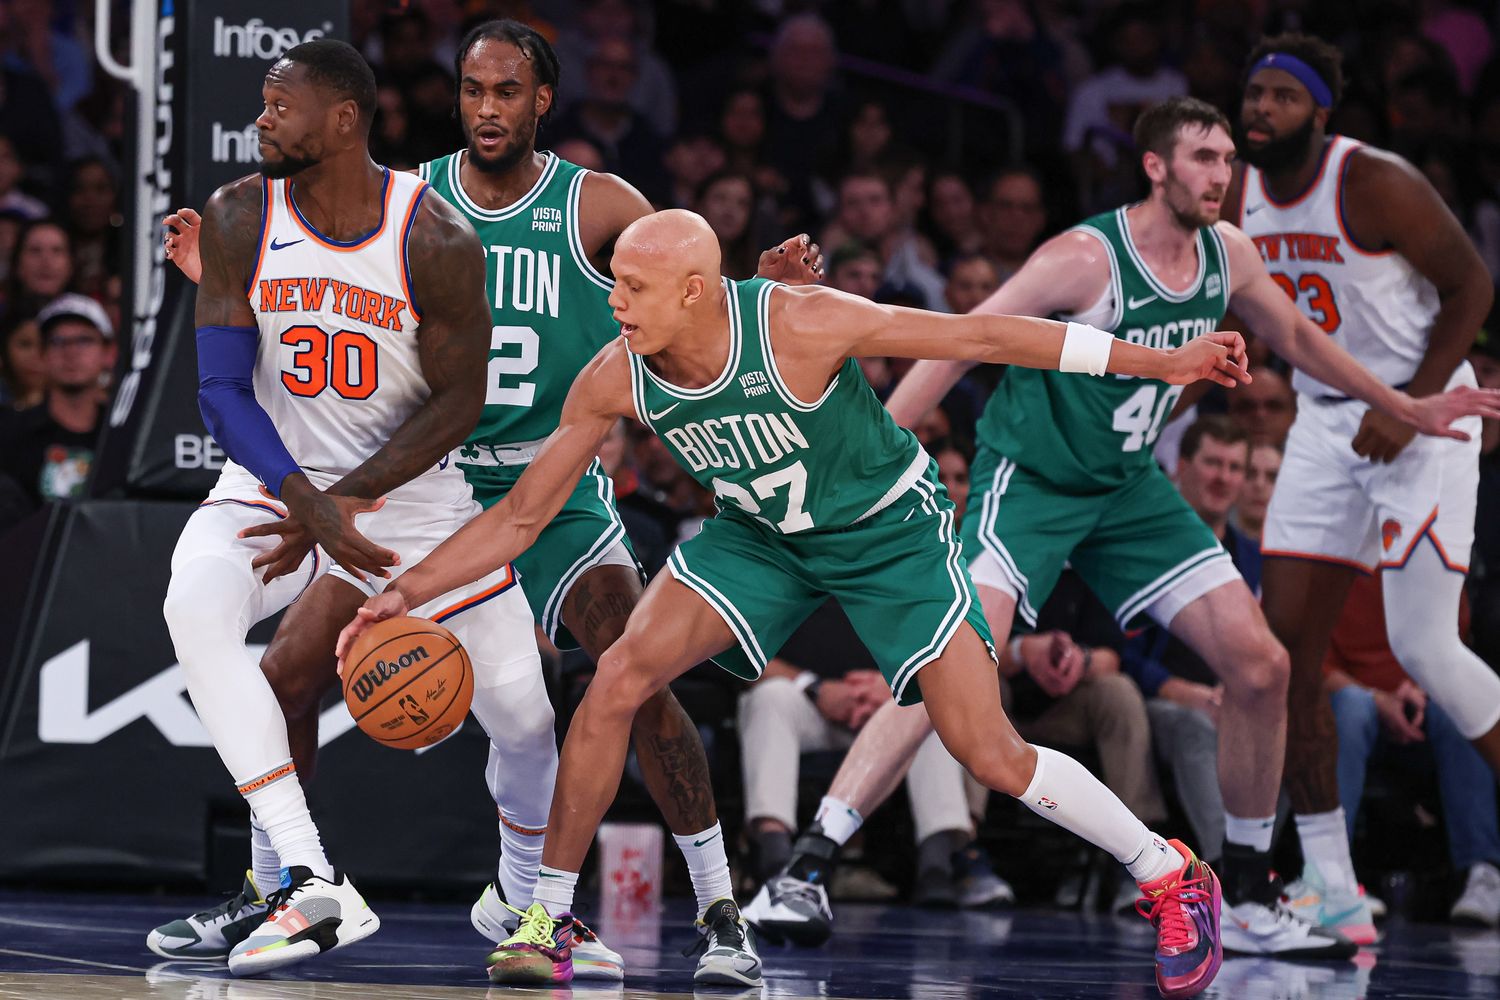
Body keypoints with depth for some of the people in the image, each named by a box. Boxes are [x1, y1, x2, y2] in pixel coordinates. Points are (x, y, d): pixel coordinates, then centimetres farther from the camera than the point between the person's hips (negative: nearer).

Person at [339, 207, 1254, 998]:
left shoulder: (801, 325, -33)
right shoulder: (616, 380, -19)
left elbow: (983, 336, -25)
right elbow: (523, 515, -7)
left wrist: (1166, 362, -23)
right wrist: (406, 593, -16)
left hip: (890, 526, -4)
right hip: (763, 536, 4)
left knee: (991, 755, -11)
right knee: (617, 680, -16)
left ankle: (1176, 880, 10)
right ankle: (550, 922, -3)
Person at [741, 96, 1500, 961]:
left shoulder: (1228, 254, -1)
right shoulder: (1087, 258, -21)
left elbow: (1296, 337, 19)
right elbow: (958, 346, -20)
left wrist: (1407, 409, 25)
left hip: (1130, 486, 7)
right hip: (1030, 478, -7)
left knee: (1261, 666, 0)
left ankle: (1250, 904, 13)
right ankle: (802, 872, -24)